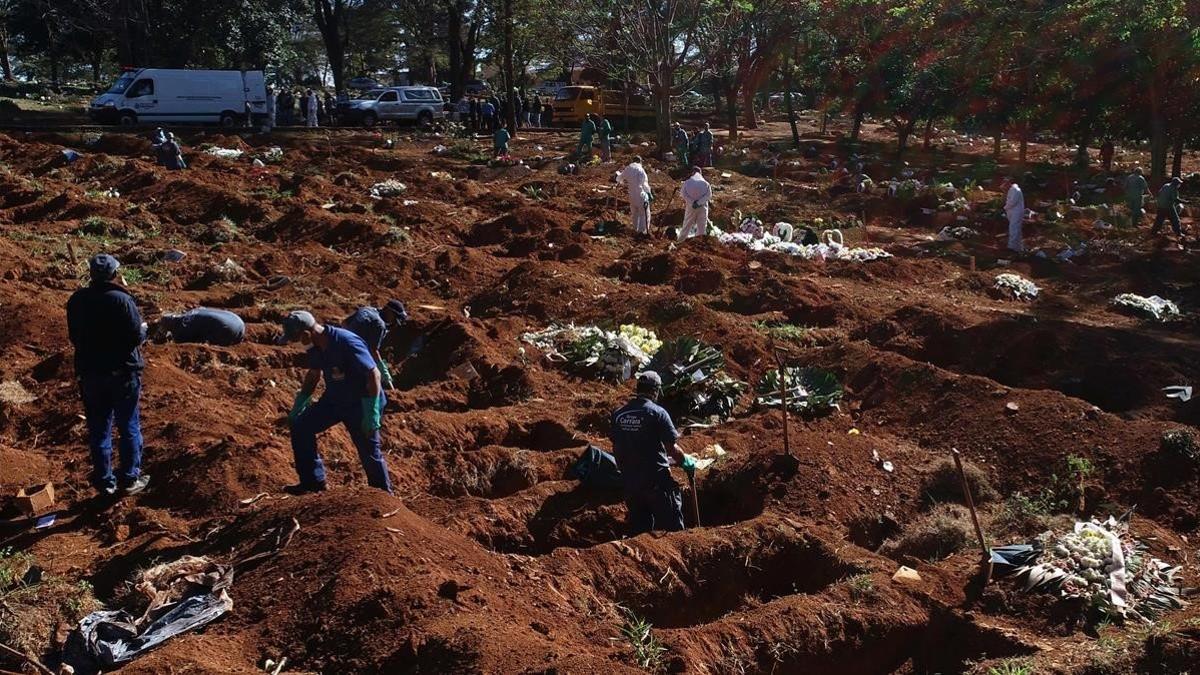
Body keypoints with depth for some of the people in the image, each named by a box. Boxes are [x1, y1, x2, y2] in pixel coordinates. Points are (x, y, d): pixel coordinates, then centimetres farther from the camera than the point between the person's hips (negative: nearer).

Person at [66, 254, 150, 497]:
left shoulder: (76, 301, -1)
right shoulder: (122, 300, -17)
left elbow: (75, 337, 7)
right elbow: (136, 337, -16)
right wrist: (143, 329, 4)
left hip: (90, 373, 4)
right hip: (123, 373, -4)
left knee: (98, 429, 13)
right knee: (129, 427, 10)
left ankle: (104, 481, 20)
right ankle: (130, 478, 16)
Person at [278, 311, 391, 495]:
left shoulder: (347, 343, -30)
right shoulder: (316, 346, -4)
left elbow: (373, 374, -29)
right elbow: (313, 374, 15)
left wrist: (372, 413, -30)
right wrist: (298, 406, 15)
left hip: (360, 404, -8)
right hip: (333, 399, 8)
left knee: (369, 452, 1)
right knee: (301, 426, 0)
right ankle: (313, 481, 11)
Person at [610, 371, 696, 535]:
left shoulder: (618, 414, 3)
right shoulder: (657, 413, -13)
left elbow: (616, 449, 10)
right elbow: (672, 448, -11)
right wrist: (686, 461, 7)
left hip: (630, 480, 5)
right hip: (656, 479, -5)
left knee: (638, 530, 17)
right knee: (672, 528, 6)